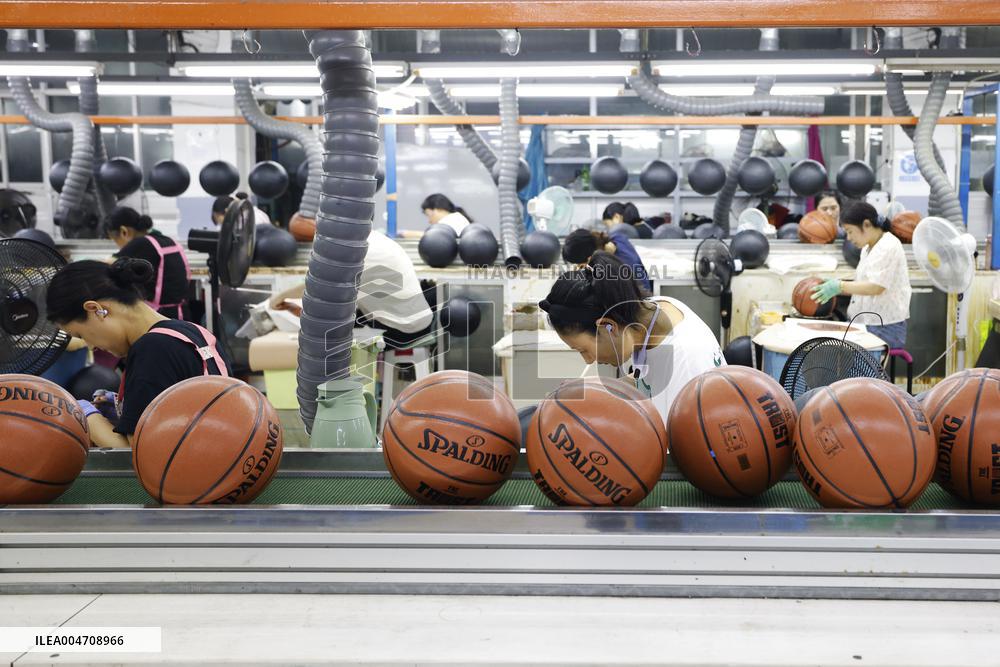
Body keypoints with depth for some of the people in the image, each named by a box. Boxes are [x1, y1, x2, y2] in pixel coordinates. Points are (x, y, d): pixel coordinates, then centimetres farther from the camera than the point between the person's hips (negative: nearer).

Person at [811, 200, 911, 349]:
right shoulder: (867, 248, 17)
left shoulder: (888, 247, -12)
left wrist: (840, 286, -19)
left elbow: (876, 287, -20)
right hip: (864, 323, 8)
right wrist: (833, 287, 5)